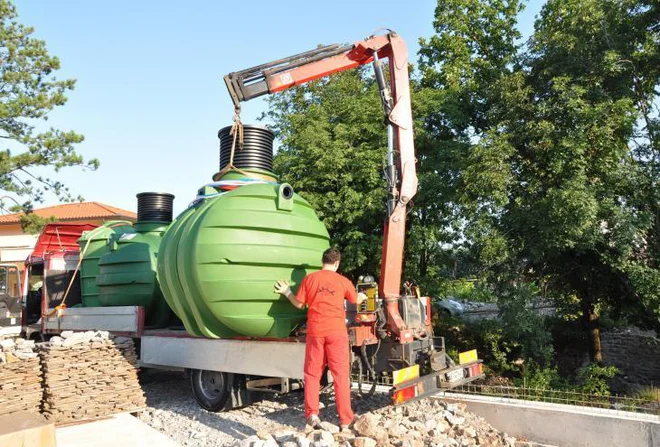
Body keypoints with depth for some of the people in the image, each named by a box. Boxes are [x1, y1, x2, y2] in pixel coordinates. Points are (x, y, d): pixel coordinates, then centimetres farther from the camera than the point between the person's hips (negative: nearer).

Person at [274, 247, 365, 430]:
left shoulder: (309, 279, 2)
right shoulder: (343, 281, 3)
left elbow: (299, 304, 8)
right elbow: (355, 300, 20)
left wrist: (286, 292, 27)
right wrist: (362, 297, 44)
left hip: (315, 331, 1)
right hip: (337, 332, 0)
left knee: (312, 374, 12)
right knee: (341, 375, 4)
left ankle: (312, 414, 7)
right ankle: (346, 420, 7)